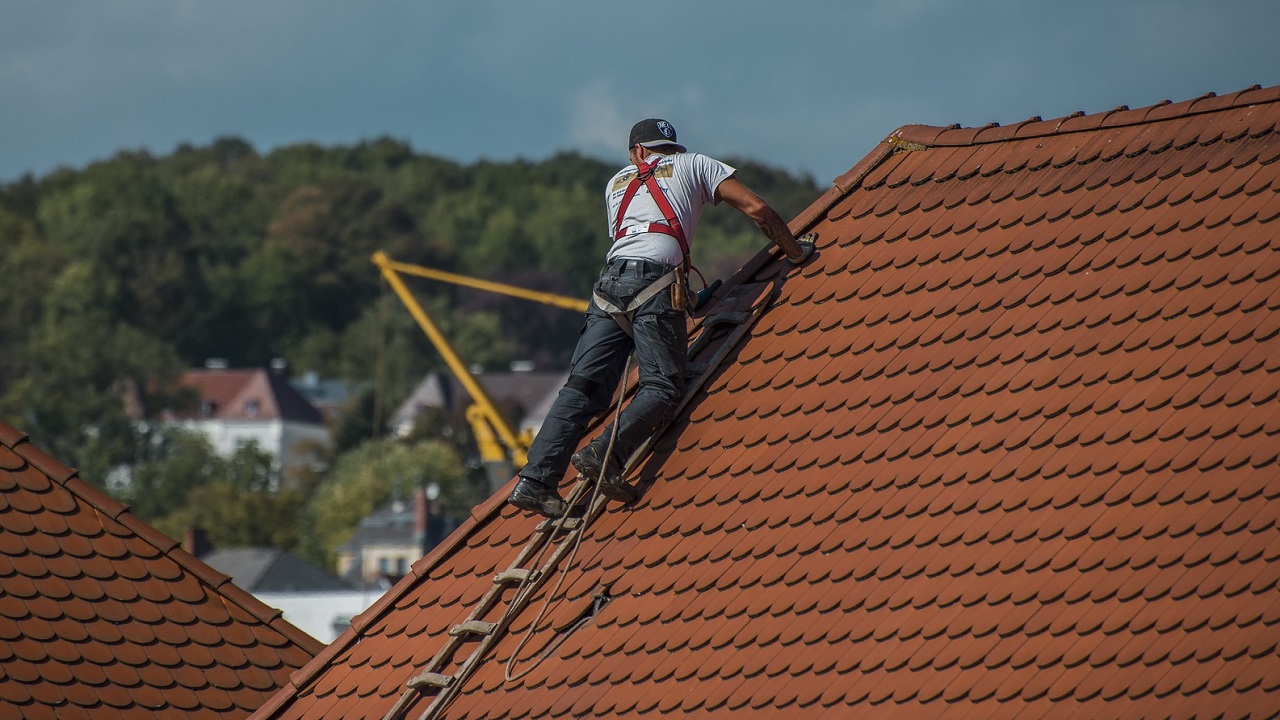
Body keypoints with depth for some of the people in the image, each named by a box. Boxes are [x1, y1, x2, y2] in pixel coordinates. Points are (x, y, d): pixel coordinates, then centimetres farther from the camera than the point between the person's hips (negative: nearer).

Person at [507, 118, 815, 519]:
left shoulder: (617, 182, 33)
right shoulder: (693, 165, 23)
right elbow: (756, 208, 15)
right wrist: (795, 252, 28)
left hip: (610, 282, 4)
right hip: (656, 279, -4)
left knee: (584, 386, -3)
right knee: (662, 387, -9)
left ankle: (536, 481, -16)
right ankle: (605, 455, -32)